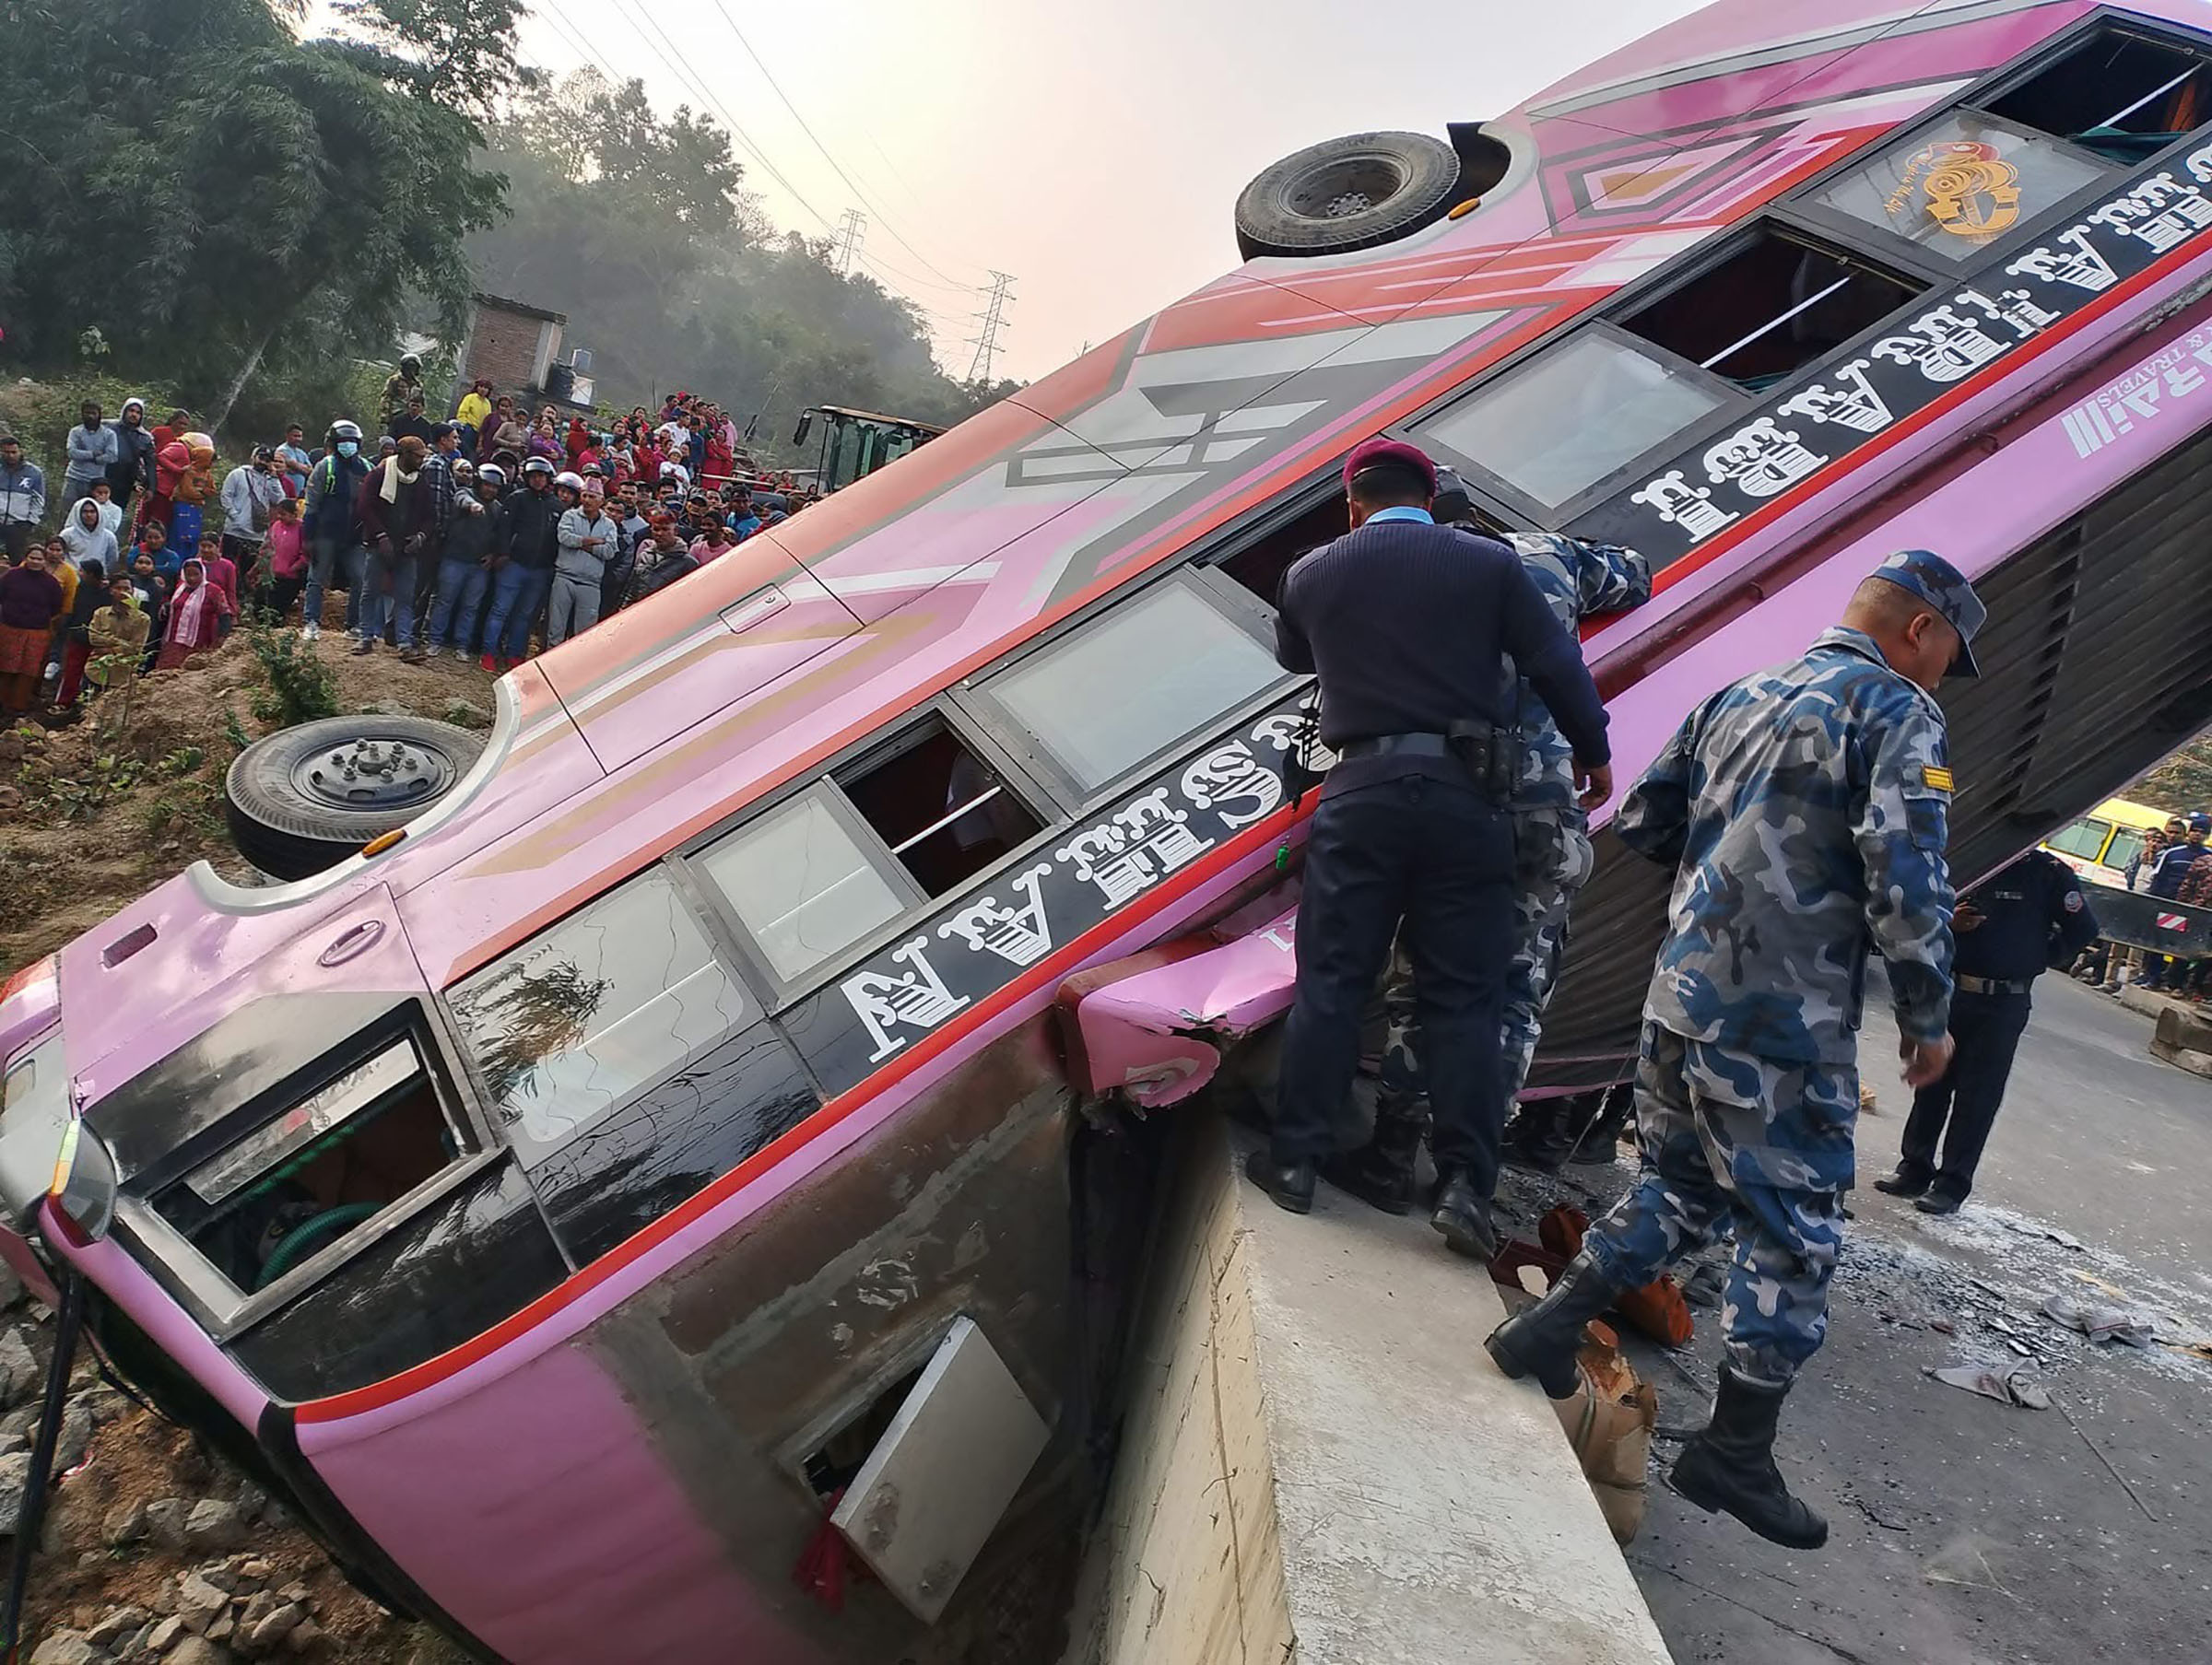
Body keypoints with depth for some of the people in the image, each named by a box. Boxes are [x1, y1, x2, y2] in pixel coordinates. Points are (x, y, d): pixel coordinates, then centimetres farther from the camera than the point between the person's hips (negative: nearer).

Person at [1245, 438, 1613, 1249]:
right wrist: (1593, 751, 17)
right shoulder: (1490, 563, 3)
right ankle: (1464, 1184, 2)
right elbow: (1559, 666, 3)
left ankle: (1294, 1159, 10)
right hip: (1465, 793, 0)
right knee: (1462, 995, 4)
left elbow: (1293, 656, 27)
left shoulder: (1311, 574, 8)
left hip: (1363, 788, 1)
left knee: (1330, 981, 7)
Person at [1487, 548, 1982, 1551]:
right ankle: (1735, 1453, 14)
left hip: (1680, 996, 7)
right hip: (1782, 1025, -7)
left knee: (1680, 1187, 23)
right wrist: (1928, 1019, -6)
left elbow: (1641, 821, 15)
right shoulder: (1897, 713, -9)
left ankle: (1547, 1328, 22)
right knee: (1794, 1232, 6)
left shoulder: (1738, 697, 14)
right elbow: (1907, 885, -18)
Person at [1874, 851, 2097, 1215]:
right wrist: (1949, 923, -13)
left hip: (2003, 1005, -3)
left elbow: (2083, 931, 0)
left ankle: (1952, 1185, 7)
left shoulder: (2049, 873, -5)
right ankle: (1915, 1169, 21)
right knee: (1932, 1084, 10)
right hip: (1950, 993, 4)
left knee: (1978, 1096, 1)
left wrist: (2036, 959, 4)